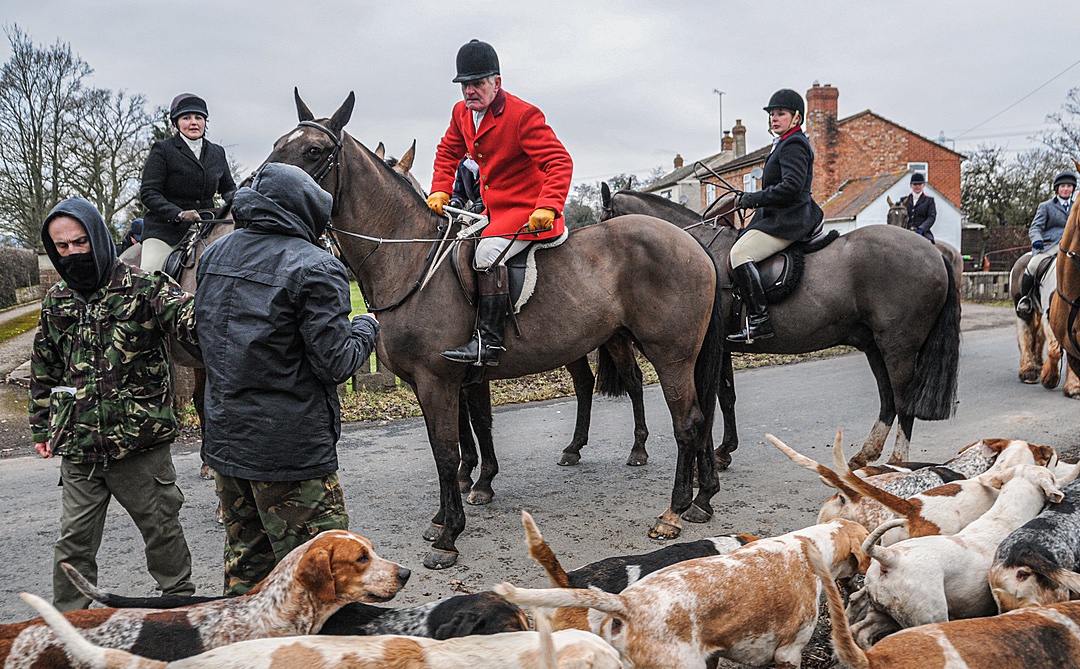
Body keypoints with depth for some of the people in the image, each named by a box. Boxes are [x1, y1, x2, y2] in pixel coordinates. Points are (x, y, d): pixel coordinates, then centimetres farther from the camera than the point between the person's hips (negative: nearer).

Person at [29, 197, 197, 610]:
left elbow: (187, 317, -23)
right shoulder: (55, 303, 10)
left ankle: (179, 598, 32)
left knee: (162, 529, 12)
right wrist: (41, 427, 18)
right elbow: (44, 371, 19)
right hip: (78, 450, 4)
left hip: (141, 442, -4)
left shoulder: (143, 288, -6)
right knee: (74, 542, 11)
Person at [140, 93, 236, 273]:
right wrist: (178, 214, -23)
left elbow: (228, 189, 25)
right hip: (165, 230, -4)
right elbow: (148, 193, -8)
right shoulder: (162, 150, -1)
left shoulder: (217, 153, 14)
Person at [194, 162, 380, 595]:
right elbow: (336, 364, -16)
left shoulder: (213, 255, 8)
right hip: (289, 450, -8)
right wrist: (366, 328, 1)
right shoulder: (315, 268, -16)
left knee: (245, 558, 21)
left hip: (224, 440, 8)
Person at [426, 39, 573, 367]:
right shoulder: (462, 113, 6)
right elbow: (447, 152, 22)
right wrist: (440, 191, 7)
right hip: (493, 211, 9)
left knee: (487, 252, -29)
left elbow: (560, 162, -22)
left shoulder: (523, 115, -17)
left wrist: (547, 207, -34)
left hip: (529, 214, -9)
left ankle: (488, 342, -31)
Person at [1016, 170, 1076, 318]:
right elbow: (1035, 227, 3)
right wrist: (1037, 240, -19)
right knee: (1033, 265, -30)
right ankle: (1025, 298, -10)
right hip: (1049, 245, -3)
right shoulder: (1046, 206, 12)